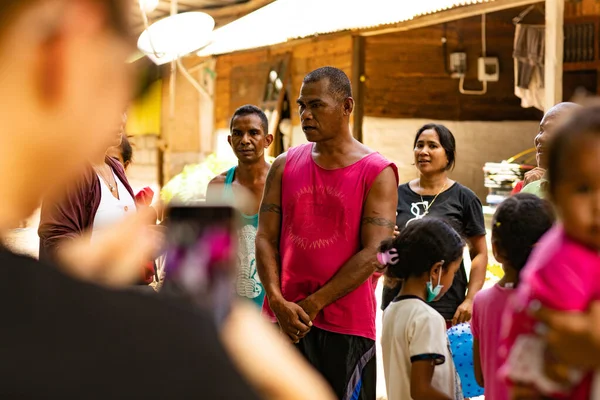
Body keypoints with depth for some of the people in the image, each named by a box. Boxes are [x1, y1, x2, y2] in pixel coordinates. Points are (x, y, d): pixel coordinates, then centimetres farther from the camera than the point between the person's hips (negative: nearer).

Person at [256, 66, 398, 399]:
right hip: (284, 321, 3)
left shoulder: (378, 173, -3)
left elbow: (374, 254, -10)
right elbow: (265, 238, 6)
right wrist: (278, 303, -9)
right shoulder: (285, 166, 9)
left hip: (347, 325, -3)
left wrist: (313, 304, -11)